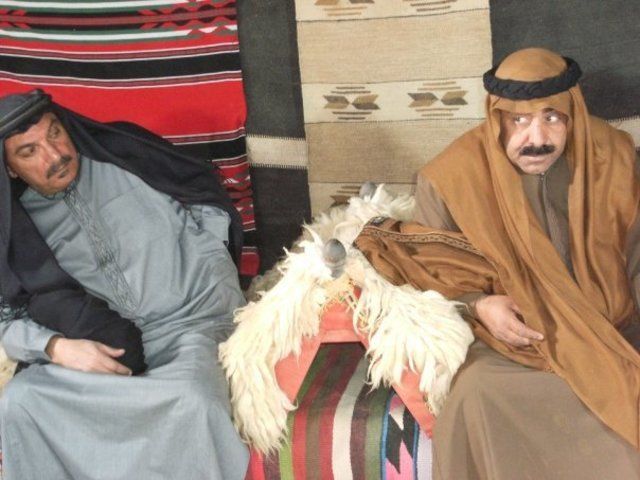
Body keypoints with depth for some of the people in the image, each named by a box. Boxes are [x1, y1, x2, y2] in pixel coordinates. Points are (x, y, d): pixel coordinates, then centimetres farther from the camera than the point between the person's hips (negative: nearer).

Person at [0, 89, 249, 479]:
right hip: (102, 345, 3)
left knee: (193, 402, -35)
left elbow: (208, 200, 7)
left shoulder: (126, 153, -1)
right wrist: (57, 347, -16)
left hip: (192, 321, -2)